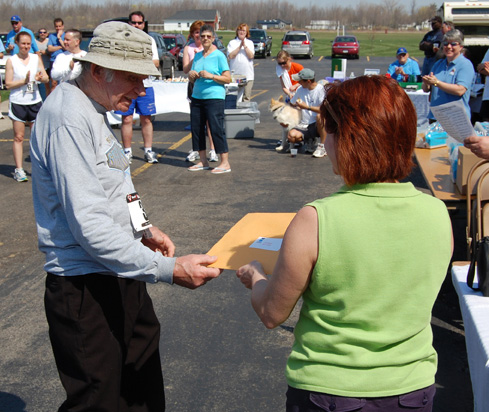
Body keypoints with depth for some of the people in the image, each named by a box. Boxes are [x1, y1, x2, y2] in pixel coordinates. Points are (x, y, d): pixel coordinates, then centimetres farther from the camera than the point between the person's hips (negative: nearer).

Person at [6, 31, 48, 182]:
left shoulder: (36, 58, 7)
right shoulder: (11, 61, -3)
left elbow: (46, 78, 6)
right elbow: (8, 84, -6)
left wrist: (41, 78, -15)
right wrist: (24, 81, -17)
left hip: (35, 102, 3)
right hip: (18, 103, -3)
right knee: (19, 137, 1)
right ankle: (19, 169, 5)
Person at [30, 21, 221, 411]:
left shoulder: (94, 110, 11)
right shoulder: (68, 118, -22)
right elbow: (90, 226, -28)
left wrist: (143, 229, 12)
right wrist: (170, 269, -29)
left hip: (120, 279, 10)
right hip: (86, 290, -10)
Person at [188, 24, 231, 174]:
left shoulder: (219, 56, -3)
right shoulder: (197, 56, 15)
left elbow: (227, 79, -8)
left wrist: (211, 76, -19)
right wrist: (191, 75, -1)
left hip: (214, 98, -7)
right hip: (197, 97, 7)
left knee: (216, 129, -8)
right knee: (196, 128, 6)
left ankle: (225, 163, -2)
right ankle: (203, 161, 17)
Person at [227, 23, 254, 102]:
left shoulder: (250, 43, 12)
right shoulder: (232, 43, 8)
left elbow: (251, 56, -1)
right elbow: (230, 56, -6)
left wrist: (245, 46, -7)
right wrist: (240, 46, -7)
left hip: (248, 75, 1)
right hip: (235, 75, -1)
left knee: (246, 97, 0)